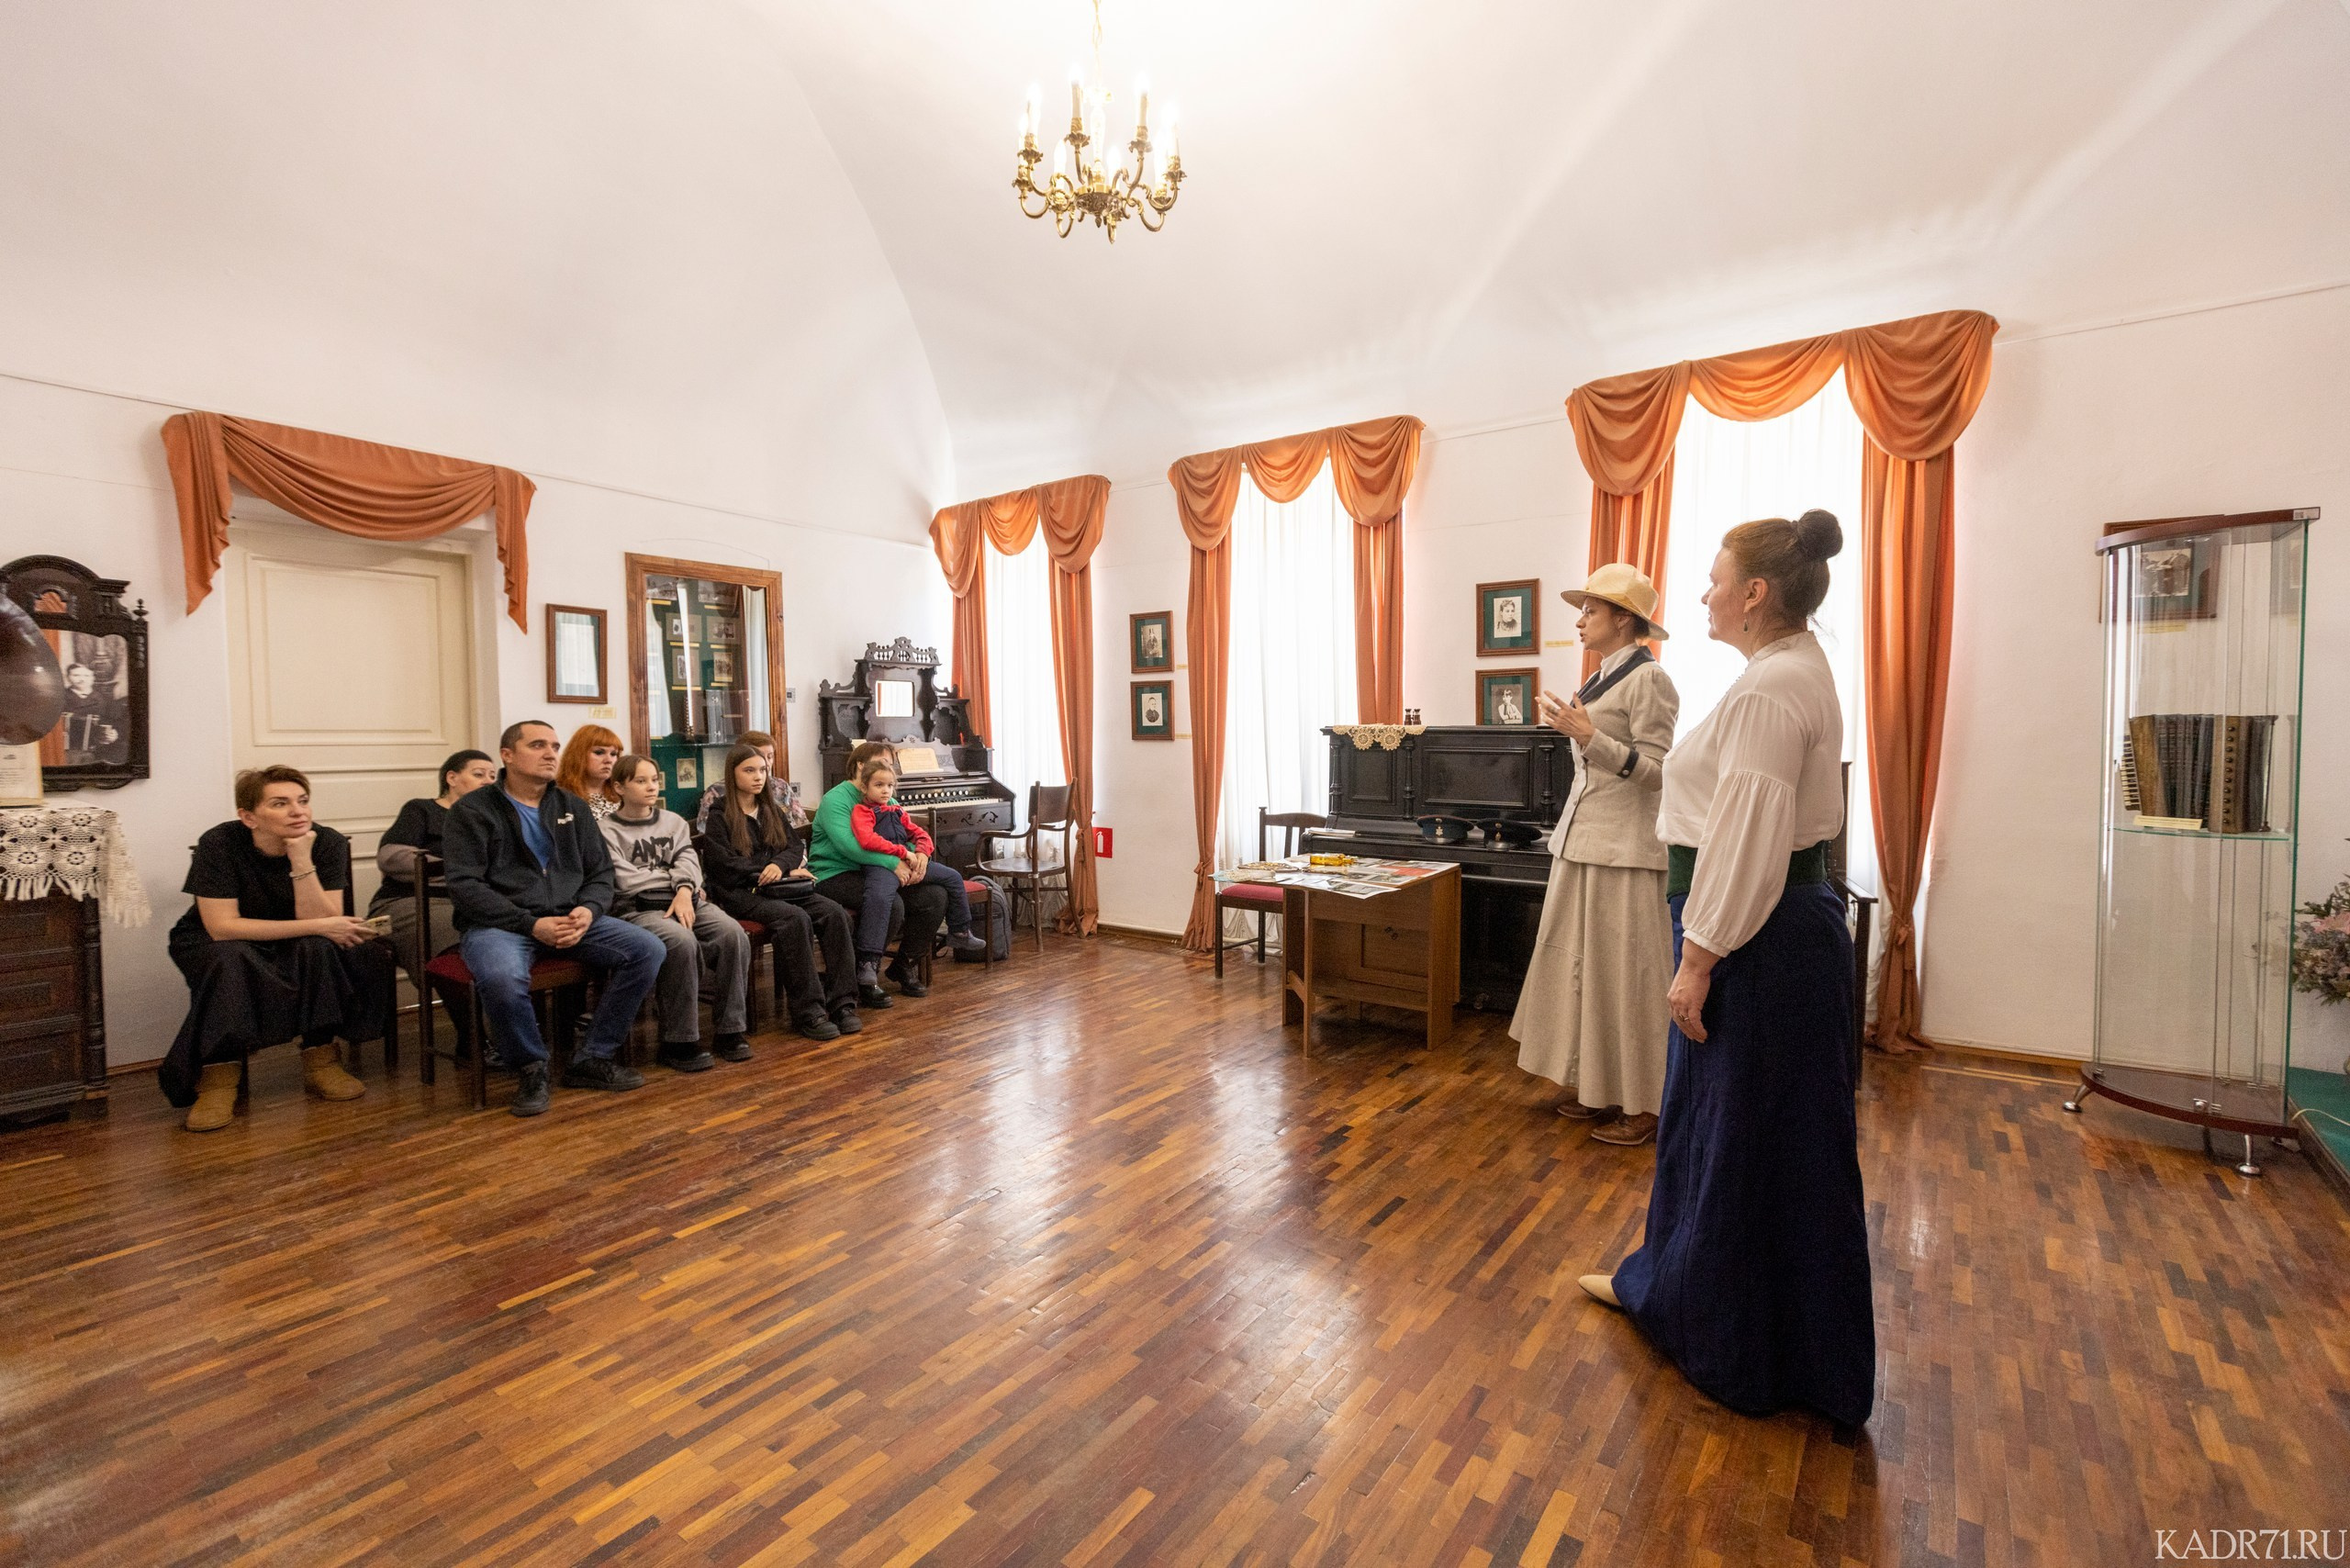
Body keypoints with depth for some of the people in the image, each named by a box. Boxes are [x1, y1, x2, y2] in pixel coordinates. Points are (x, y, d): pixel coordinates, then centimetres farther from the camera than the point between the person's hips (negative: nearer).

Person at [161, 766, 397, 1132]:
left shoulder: (328, 843, -17)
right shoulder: (219, 844, -22)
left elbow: (322, 922, -24)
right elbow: (222, 927, -27)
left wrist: (301, 860, -35)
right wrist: (317, 927, -33)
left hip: (292, 948, 2)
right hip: (212, 945, -2)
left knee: (320, 949, -31)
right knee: (230, 962, -35)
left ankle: (321, 1063, -19)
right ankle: (218, 1078, -25)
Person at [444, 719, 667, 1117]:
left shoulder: (572, 807, 15)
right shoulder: (472, 810, 1)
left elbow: (600, 873, 14)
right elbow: (465, 886, -8)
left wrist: (589, 910, -9)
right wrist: (531, 924, -18)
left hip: (571, 920, 5)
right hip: (498, 923, -4)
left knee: (648, 949, -17)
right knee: (501, 978, -38)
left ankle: (594, 1059, -5)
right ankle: (531, 1068, -8)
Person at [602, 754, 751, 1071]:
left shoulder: (674, 822, 20)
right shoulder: (608, 831, 5)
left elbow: (687, 861, 5)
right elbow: (625, 880, -7)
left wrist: (685, 890, -14)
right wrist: (672, 877, 2)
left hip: (684, 900, 5)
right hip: (638, 909, -4)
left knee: (733, 933, -24)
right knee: (682, 941, -35)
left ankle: (730, 1029, -16)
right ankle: (679, 1042, -23)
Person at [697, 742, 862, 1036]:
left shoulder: (771, 810, 21)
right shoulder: (720, 816, 3)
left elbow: (797, 846, 11)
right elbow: (726, 864, -8)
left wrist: (780, 864, -12)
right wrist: (778, 871, -9)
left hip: (779, 888, 6)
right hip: (741, 893, -5)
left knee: (834, 913, -22)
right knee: (796, 919, -34)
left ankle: (841, 1003, -23)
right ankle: (807, 1011, -29)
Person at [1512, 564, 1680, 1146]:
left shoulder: (1648, 679, -10)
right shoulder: (1600, 679, 16)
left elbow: (1656, 769, -16)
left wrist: (1587, 735, -24)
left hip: (1624, 849, -9)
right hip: (1583, 841, 9)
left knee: (1625, 972, -2)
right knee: (1585, 967, 11)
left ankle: (1642, 1104, 11)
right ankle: (1600, 1088, 23)